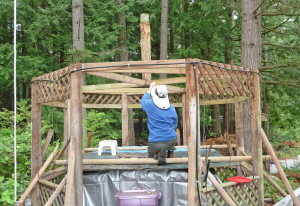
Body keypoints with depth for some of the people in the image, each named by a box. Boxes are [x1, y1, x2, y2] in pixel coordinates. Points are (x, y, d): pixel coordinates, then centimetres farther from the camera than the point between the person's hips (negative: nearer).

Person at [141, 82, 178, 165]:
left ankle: (159, 152, -8)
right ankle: (170, 150, 15)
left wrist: (150, 88, 26)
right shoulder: (171, 108, 1)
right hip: (172, 140, 4)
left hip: (156, 142, -4)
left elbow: (143, 100, 15)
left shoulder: (150, 105, -11)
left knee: (151, 154, 26)